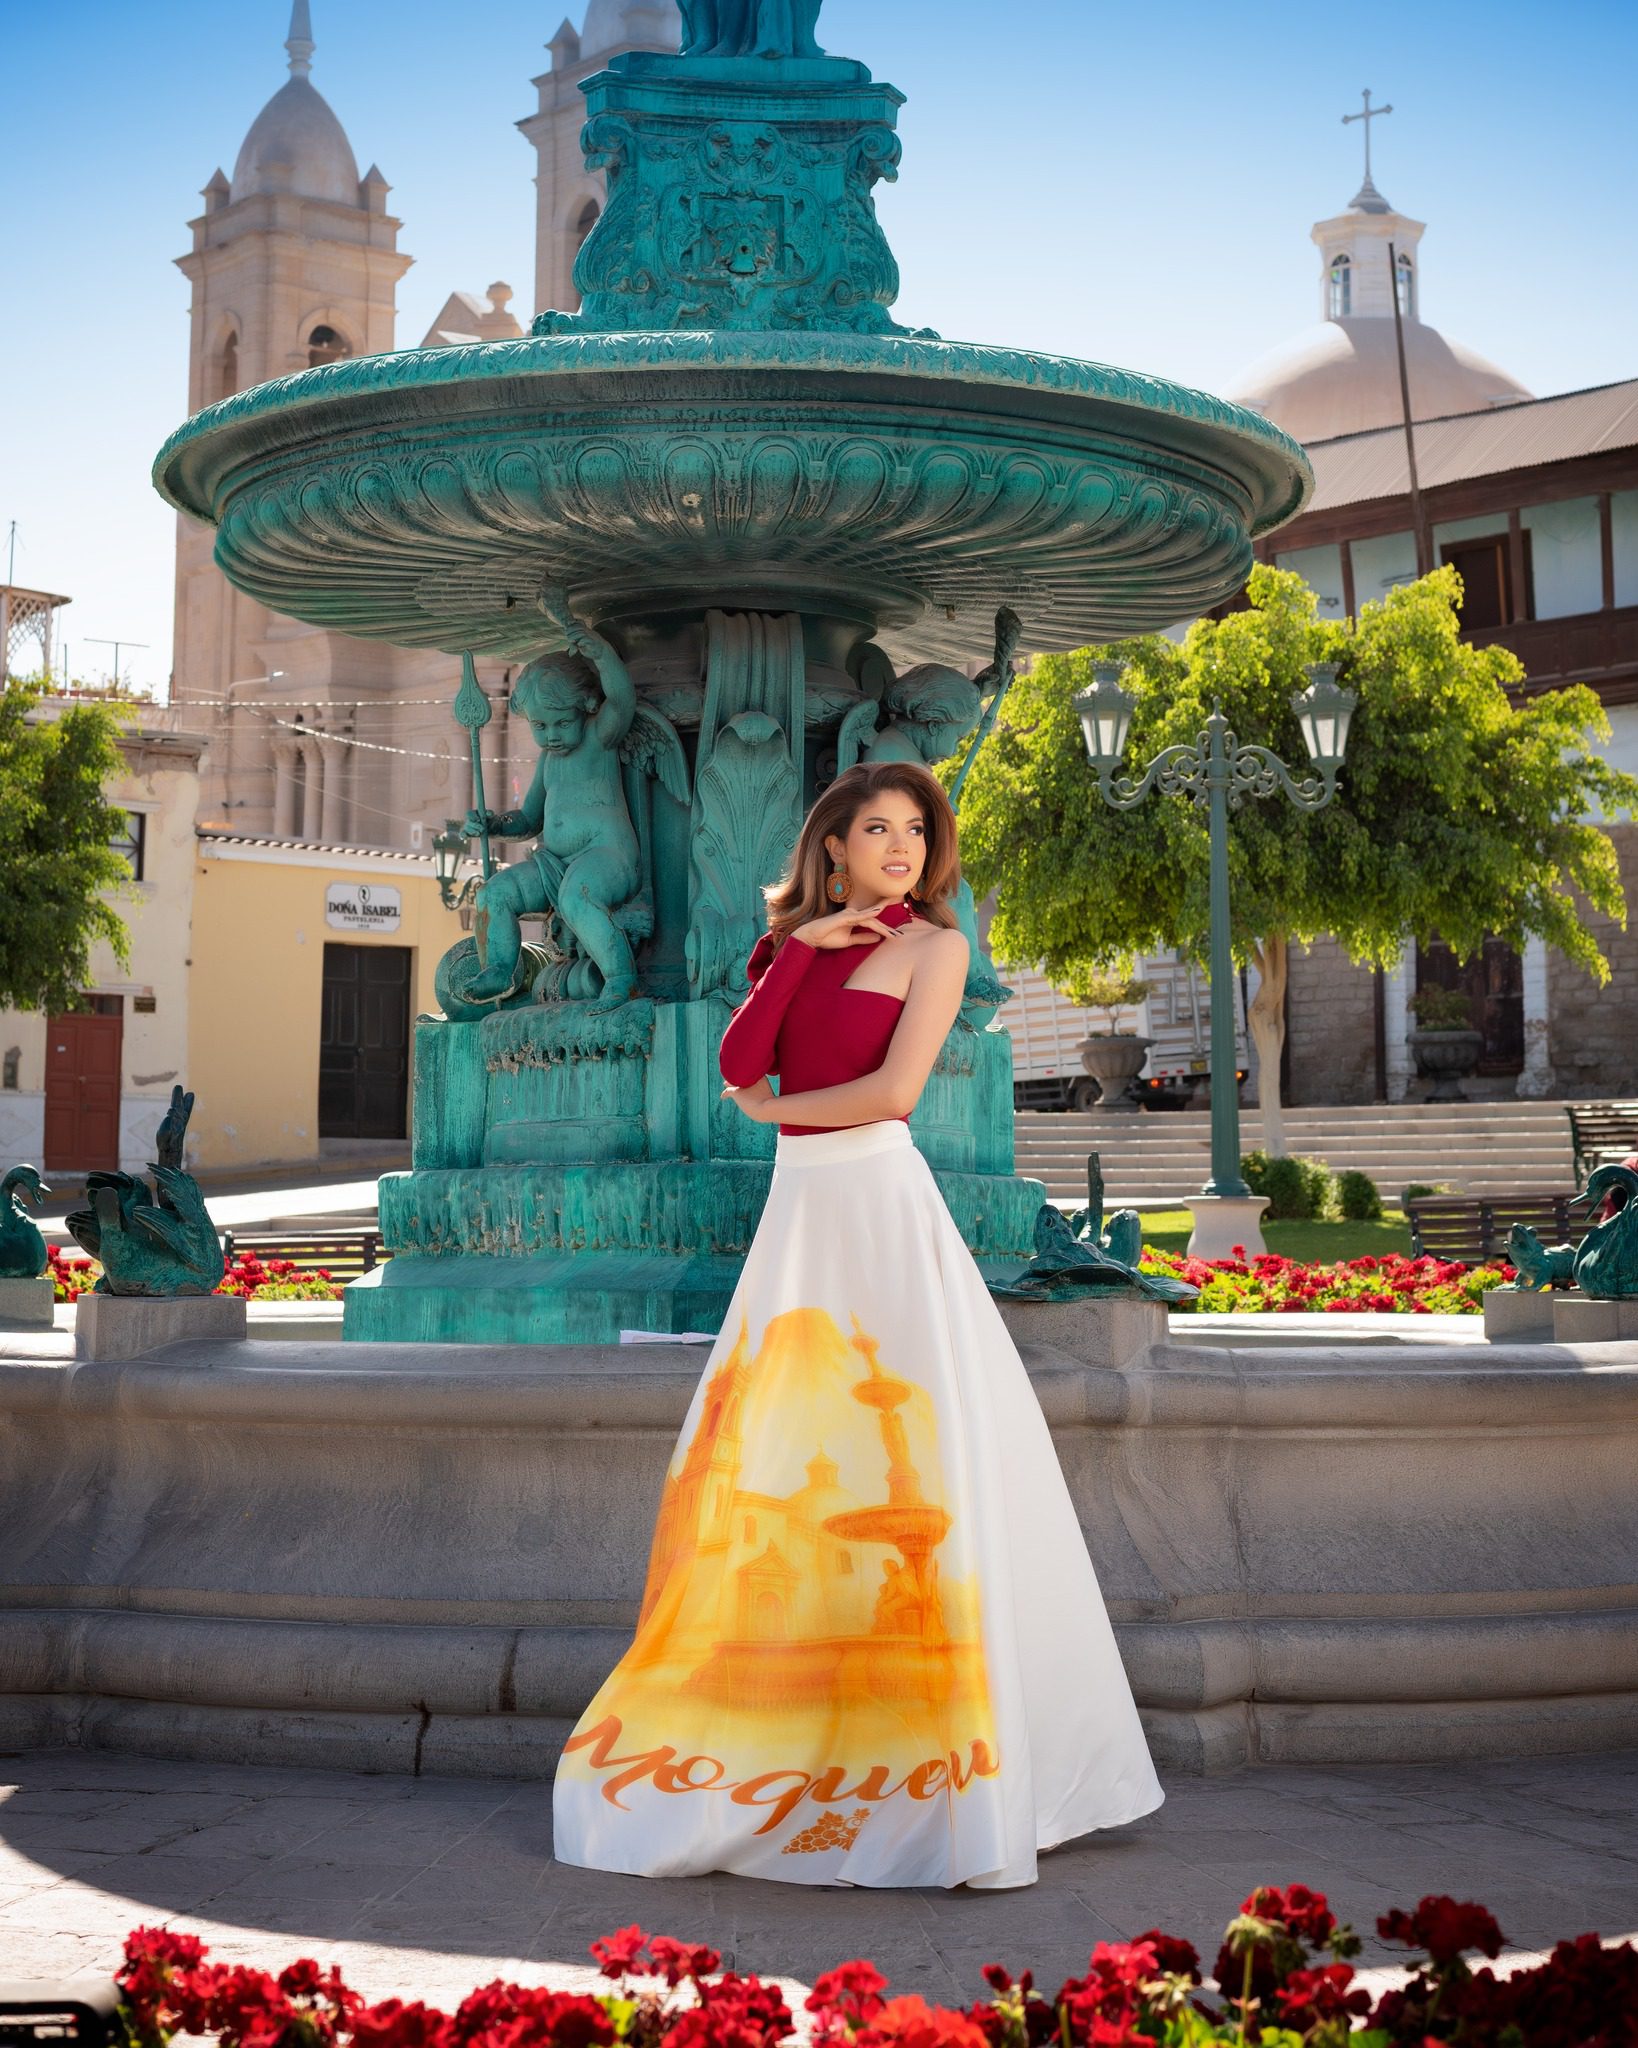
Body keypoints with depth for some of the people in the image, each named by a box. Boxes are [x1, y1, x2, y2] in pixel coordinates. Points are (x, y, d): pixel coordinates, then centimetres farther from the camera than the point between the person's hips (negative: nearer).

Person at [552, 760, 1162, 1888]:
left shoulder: (931, 945, 1)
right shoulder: (799, 946, 17)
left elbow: (896, 1089, -11)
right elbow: (740, 1069, 3)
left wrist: (779, 1108, 2)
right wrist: (799, 948, -3)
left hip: (883, 1204, -6)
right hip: (800, 1210, 6)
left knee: (903, 1473, -6)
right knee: (771, 1471, 5)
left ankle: (926, 1759, 0)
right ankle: (770, 1736, 14)